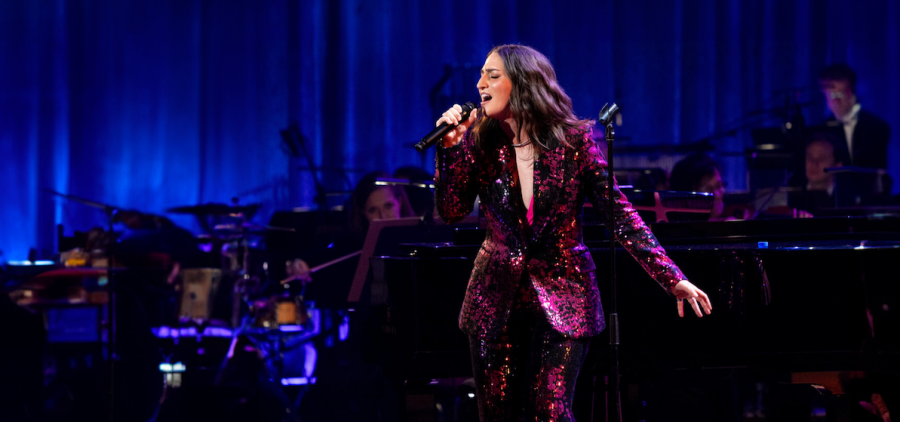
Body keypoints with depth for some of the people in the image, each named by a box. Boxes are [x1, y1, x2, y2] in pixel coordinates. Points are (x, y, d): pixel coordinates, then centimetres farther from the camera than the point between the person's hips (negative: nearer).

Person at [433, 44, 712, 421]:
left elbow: (620, 214, -7)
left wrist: (672, 278, -13)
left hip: (561, 296, -3)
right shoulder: (480, 141, 1)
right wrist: (450, 147, -14)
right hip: (497, 298, 3)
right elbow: (451, 212, -3)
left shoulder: (573, 141, -7)